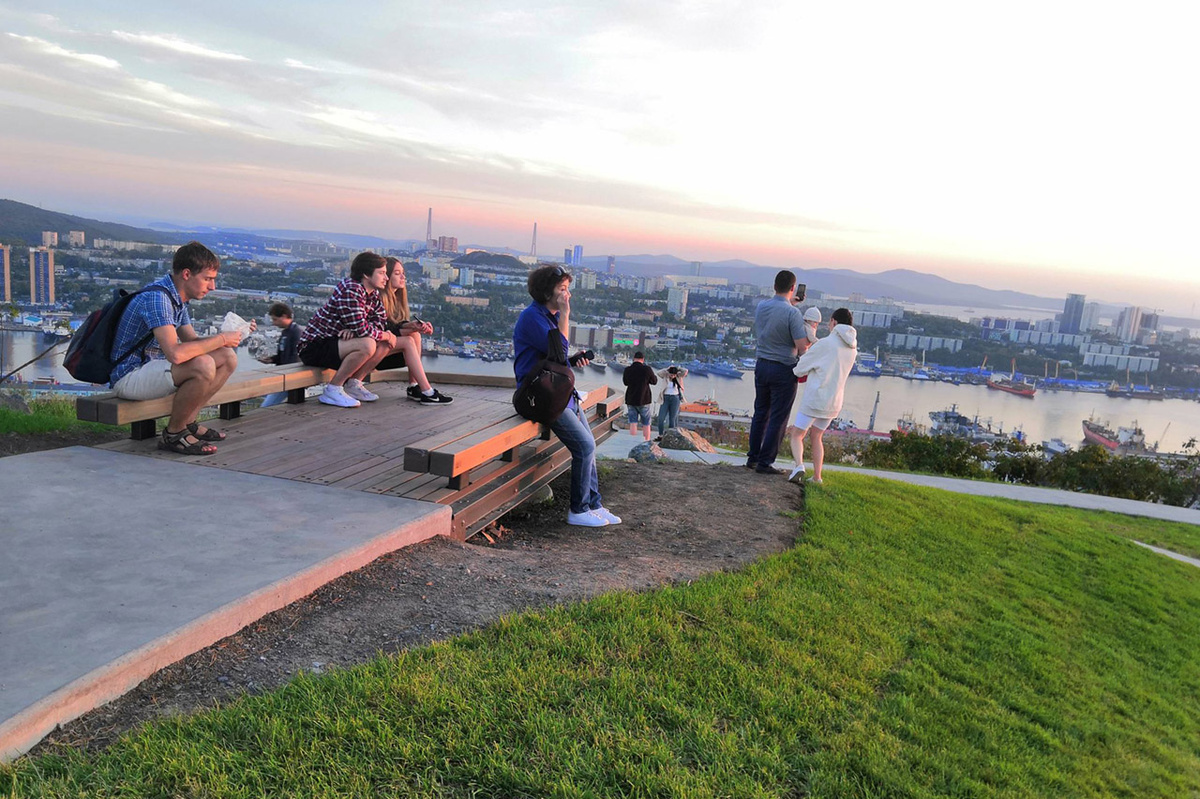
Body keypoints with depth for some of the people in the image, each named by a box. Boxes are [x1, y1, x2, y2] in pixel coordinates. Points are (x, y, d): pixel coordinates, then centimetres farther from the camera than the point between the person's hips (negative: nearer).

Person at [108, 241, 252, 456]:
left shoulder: (178, 297, 9)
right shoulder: (156, 297, -23)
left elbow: (192, 341, 15)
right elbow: (176, 353, -35)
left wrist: (234, 334, -2)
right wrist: (221, 339, -23)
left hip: (153, 366, 10)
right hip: (129, 377, -10)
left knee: (228, 357, 1)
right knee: (203, 365, -33)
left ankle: (188, 422, 5)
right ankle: (174, 434, -13)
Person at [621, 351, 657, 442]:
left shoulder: (627, 370, -4)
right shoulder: (647, 369, -12)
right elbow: (654, 381, 2)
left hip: (630, 400, 2)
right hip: (643, 400, -2)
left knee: (633, 423, 4)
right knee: (646, 424, 9)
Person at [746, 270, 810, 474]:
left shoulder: (761, 306, 2)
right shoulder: (792, 313, -17)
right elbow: (803, 346, -19)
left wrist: (789, 302, 33)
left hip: (761, 365, 6)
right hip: (783, 369, -6)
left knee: (760, 414, 16)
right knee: (778, 418, 2)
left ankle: (753, 457, 22)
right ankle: (765, 462, 5)